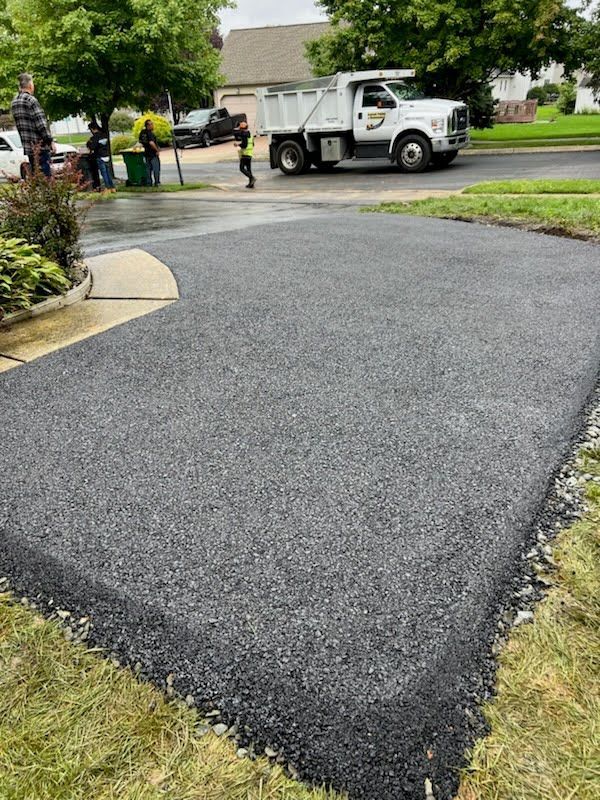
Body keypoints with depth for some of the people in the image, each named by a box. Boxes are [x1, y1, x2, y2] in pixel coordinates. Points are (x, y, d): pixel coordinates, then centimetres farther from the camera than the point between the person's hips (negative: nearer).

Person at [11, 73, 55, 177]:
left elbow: (20, 124, 17)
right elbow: (41, 124, -15)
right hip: (40, 147, -8)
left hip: (28, 146, 8)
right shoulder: (31, 100, -11)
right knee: (45, 176, -8)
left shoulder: (14, 102, 14)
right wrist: (51, 142, -9)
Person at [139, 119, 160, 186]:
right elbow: (151, 143, -29)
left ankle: (149, 183, 13)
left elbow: (140, 141, 18)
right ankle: (157, 182, -2)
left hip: (146, 153, 8)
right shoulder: (150, 133, -18)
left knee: (148, 168, 12)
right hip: (153, 153, -8)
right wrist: (157, 150, -18)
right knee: (156, 168, -2)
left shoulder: (142, 132, 9)